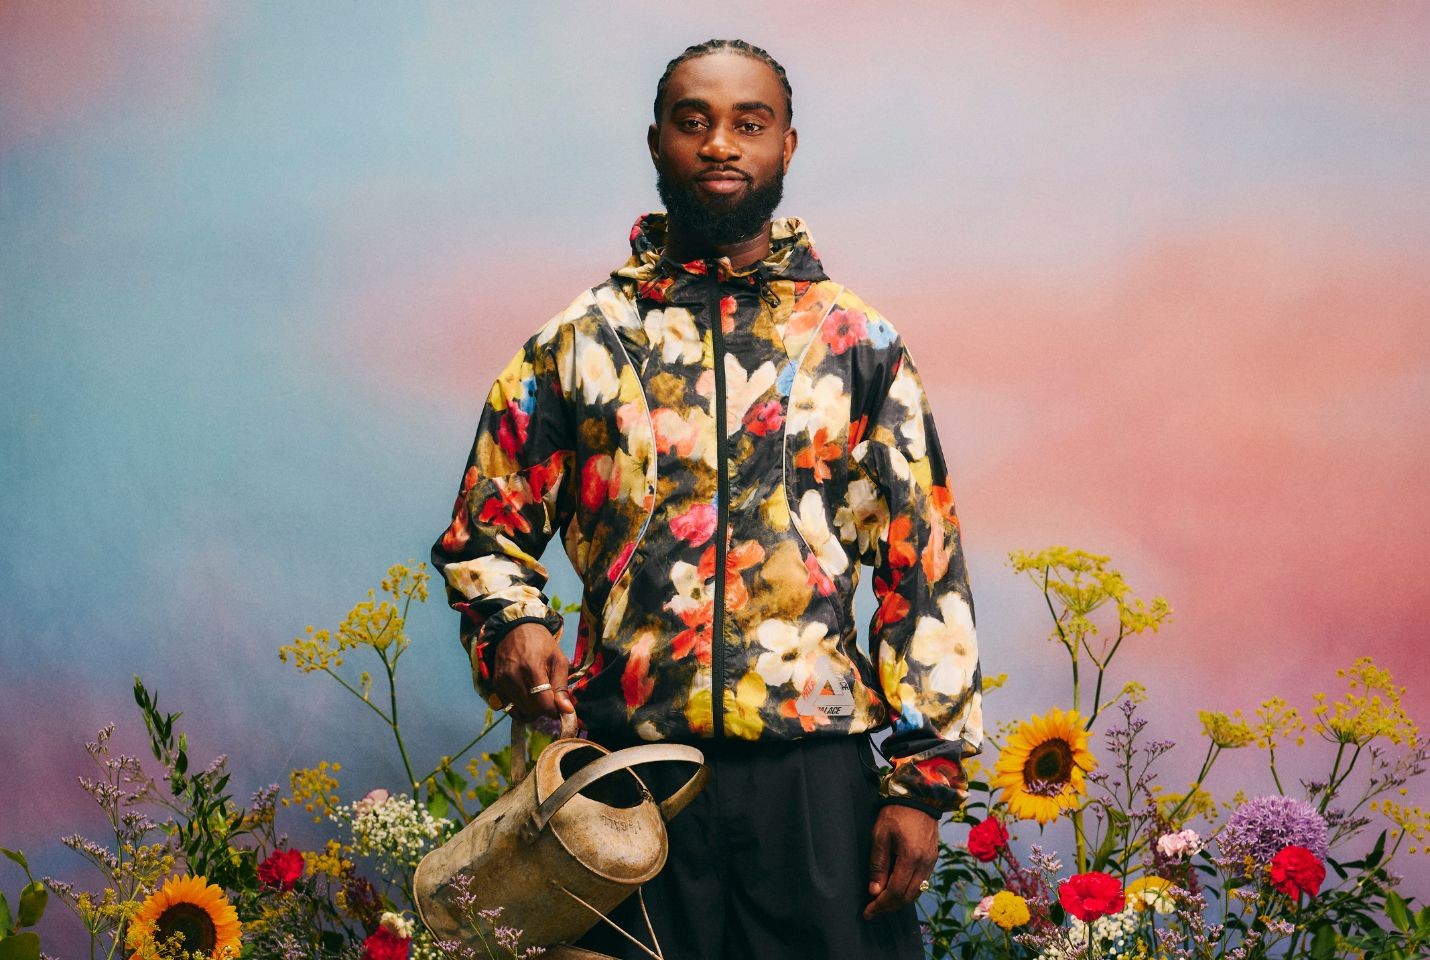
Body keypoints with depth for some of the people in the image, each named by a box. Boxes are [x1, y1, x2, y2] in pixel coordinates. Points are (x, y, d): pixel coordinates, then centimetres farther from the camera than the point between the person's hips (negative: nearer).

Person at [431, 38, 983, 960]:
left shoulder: (861, 346, 5)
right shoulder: (576, 343, 7)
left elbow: (925, 572, 3)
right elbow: (483, 533, 10)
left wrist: (923, 779, -3)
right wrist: (513, 624, -12)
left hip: (816, 775, 0)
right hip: (628, 771, 1)